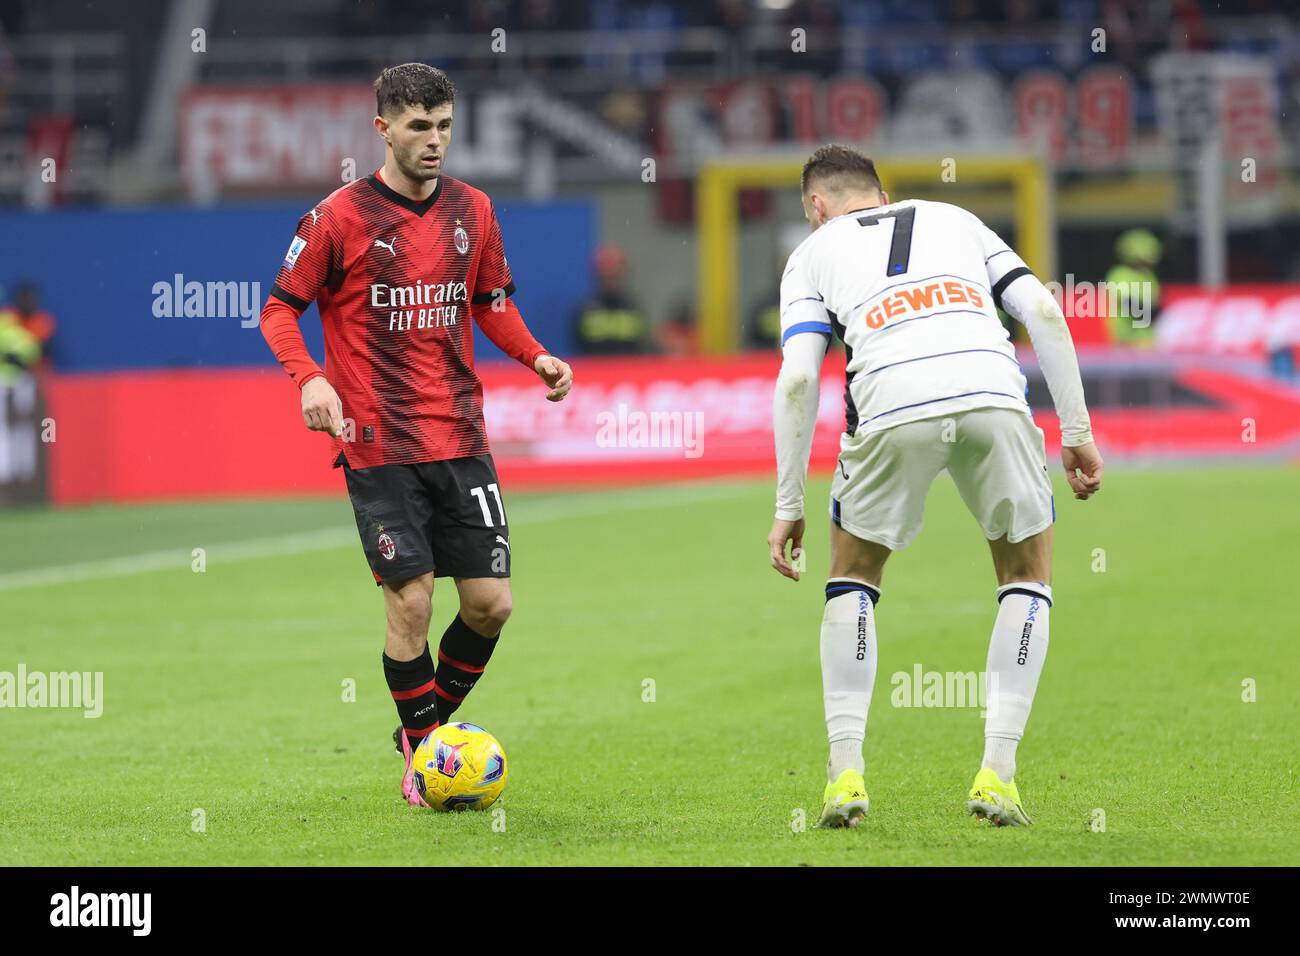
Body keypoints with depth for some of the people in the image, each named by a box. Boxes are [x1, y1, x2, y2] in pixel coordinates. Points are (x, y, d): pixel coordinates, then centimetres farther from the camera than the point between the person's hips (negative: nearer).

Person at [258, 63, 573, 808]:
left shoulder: (472, 211, 8)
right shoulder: (341, 216, -6)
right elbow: (280, 309, -1)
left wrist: (536, 356, 3)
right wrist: (309, 378, -18)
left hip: (461, 439, 4)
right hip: (379, 444, -4)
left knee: (491, 601, 0)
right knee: (411, 600, -8)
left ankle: (430, 727, 22)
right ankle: (422, 755, 10)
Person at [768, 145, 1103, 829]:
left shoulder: (814, 251, 25)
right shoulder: (955, 220, 31)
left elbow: (798, 377, 11)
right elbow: (1043, 312, 17)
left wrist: (789, 507, 13)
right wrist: (1077, 432, 18)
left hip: (891, 407, -1)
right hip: (994, 396, 1)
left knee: (853, 578, 23)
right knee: (1028, 579, 21)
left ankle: (846, 775, 13)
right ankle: (996, 776, 10)